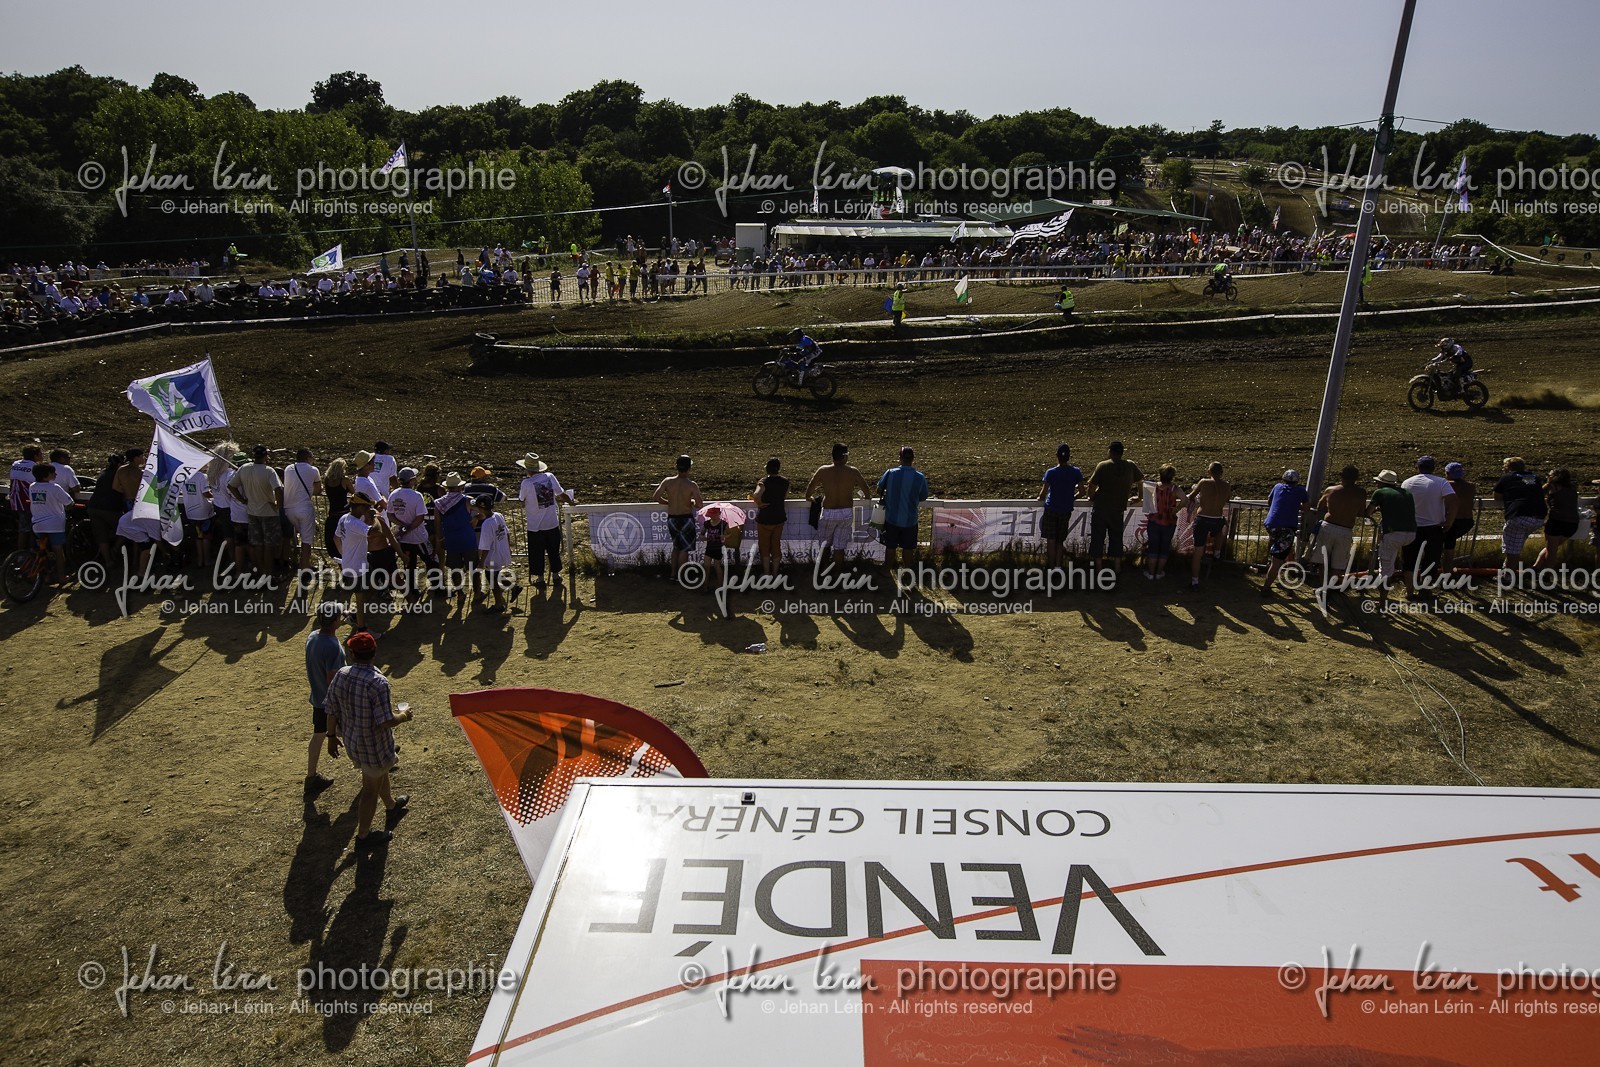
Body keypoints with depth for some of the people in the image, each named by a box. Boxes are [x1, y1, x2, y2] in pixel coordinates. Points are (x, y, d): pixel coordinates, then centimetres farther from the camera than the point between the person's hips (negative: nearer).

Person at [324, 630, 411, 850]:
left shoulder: (340, 676, -11)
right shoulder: (378, 682, -30)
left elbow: (332, 712, -1)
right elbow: (384, 722, -28)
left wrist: (333, 735, 16)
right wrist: (403, 716, -8)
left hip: (351, 741, 7)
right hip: (373, 745, -7)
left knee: (379, 772, 31)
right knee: (371, 788, 13)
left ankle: (392, 806, 56)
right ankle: (363, 836, 28)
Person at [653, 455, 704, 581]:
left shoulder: (667, 482, -8)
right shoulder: (691, 485, -17)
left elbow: (656, 497, -7)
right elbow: (699, 505, -21)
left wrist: (669, 503, 8)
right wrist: (691, 503, 1)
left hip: (671, 518, 4)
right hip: (686, 518, -4)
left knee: (677, 546, 23)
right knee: (684, 549, 10)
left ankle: (673, 574, 23)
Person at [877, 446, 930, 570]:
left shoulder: (890, 473, -12)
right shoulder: (920, 477, -12)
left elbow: (879, 490, 1)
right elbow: (923, 498, 0)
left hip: (891, 518, 1)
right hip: (909, 520, -1)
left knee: (890, 547, 15)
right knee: (908, 549, 15)